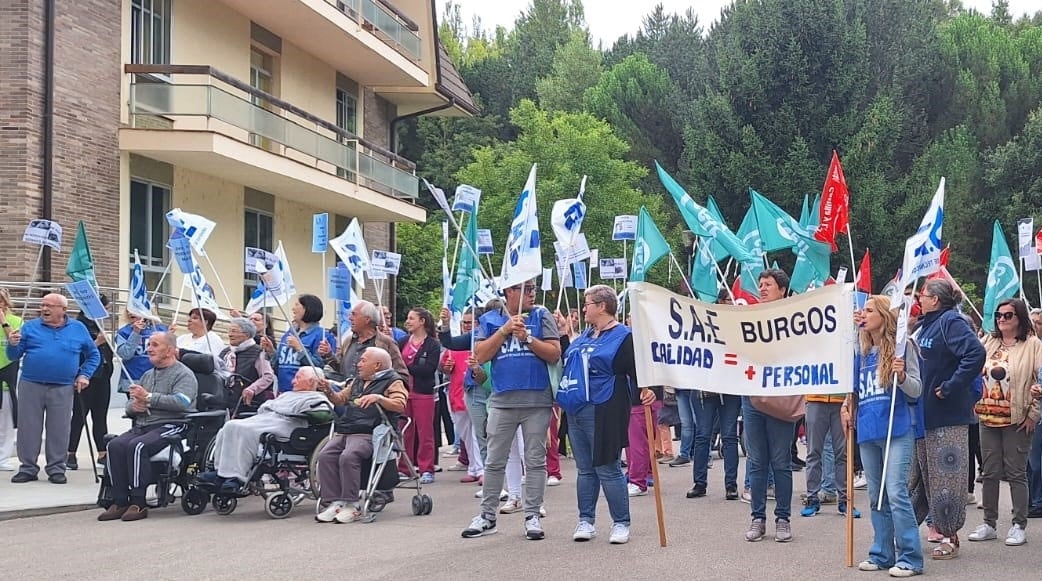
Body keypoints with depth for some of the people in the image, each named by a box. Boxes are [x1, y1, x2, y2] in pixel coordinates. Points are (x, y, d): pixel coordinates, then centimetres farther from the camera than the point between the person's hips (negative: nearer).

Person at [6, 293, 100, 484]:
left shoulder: (78, 329, 7)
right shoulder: (30, 327, 6)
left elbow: (94, 355, 16)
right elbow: (14, 356, 4)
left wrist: (84, 375, 4)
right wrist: (13, 344, -18)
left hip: (62, 389, 0)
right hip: (30, 386, 0)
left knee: (59, 430, 4)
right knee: (28, 428, 4)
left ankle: (56, 469, 13)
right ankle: (28, 468, 13)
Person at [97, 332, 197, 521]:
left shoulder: (184, 375, 1)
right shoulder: (148, 375, 27)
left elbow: (181, 402, -18)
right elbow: (130, 404, 25)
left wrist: (148, 397, -16)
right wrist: (134, 406, -1)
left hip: (171, 426, -7)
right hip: (141, 426, 7)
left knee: (137, 446, -32)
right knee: (115, 445, -21)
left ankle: (138, 503, -27)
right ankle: (119, 502, -20)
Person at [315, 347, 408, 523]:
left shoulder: (392, 381, 4)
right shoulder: (357, 380, 27)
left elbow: (400, 405, -11)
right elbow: (340, 399, 34)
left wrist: (378, 398, -23)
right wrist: (329, 392, 15)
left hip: (368, 434, -7)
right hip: (343, 432, 7)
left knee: (348, 457, -32)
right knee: (325, 456, -18)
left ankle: (351, 505, -23)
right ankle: (334, 502, -17)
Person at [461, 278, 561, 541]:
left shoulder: (541, 316, 3)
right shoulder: (490, 320, 6)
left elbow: (555, 354, -3)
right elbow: (480, 355, -3)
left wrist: (527, 338, -15)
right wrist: (504, 330, -11)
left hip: (537, 401, -1)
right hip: (502, 401, 1)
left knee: (535, 460, 5)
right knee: (494, 462, 6)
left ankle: (532, 515, 12)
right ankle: (487, 515, 14)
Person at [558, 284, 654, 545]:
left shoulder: (623, 337, -7)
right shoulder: (585, 335, 17)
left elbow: (636, 371, -12)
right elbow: (565, 360, 29)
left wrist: (644, 391, -31)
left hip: (603, 413, -8)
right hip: (576, 412, 8)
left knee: (608, 469, -4)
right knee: (585, 469, 12)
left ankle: (621, 523, 5)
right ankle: (586, 521, 19)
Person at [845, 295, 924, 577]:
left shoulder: (902, 346, -4)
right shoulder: (862, 351, 14)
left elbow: (916, 390, -5)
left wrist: (902, 376, -24)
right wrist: (847, 406, 9)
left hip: (897, 430, -6)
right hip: (867, 431, 7)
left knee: (896, 493, -11)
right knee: (876, 497, 10)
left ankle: (910, 558, -6)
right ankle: (882, 554, 18)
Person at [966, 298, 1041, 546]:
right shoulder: (987, 342, 11)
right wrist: (975, 403, 5)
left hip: (1017, 420, -5)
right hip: (988, 417, 5)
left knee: (1016, 473, -1)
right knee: (990, 472, 9)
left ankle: (1019, 526, 7)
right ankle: (989, 524, 16)